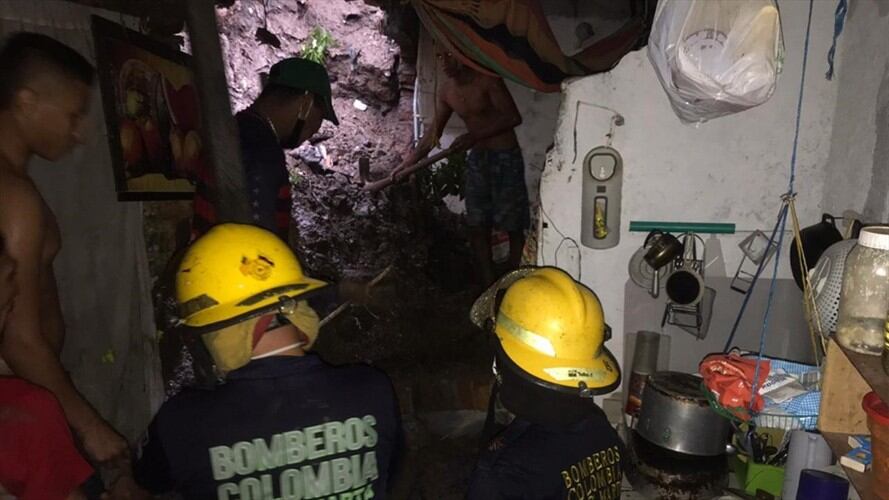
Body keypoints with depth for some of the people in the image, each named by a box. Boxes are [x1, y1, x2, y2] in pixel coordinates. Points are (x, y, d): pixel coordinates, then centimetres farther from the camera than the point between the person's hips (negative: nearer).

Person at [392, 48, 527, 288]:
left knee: (513, 228, -2)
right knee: (477, 228, 4)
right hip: (477, 159, 6)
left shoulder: (487, 80, -13)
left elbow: (513, 117, -18)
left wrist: (475, 136, -25)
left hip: (506, 158, -6)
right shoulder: (445, 91, 5)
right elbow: (434, 131, 12)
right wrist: (407, 163, 7)